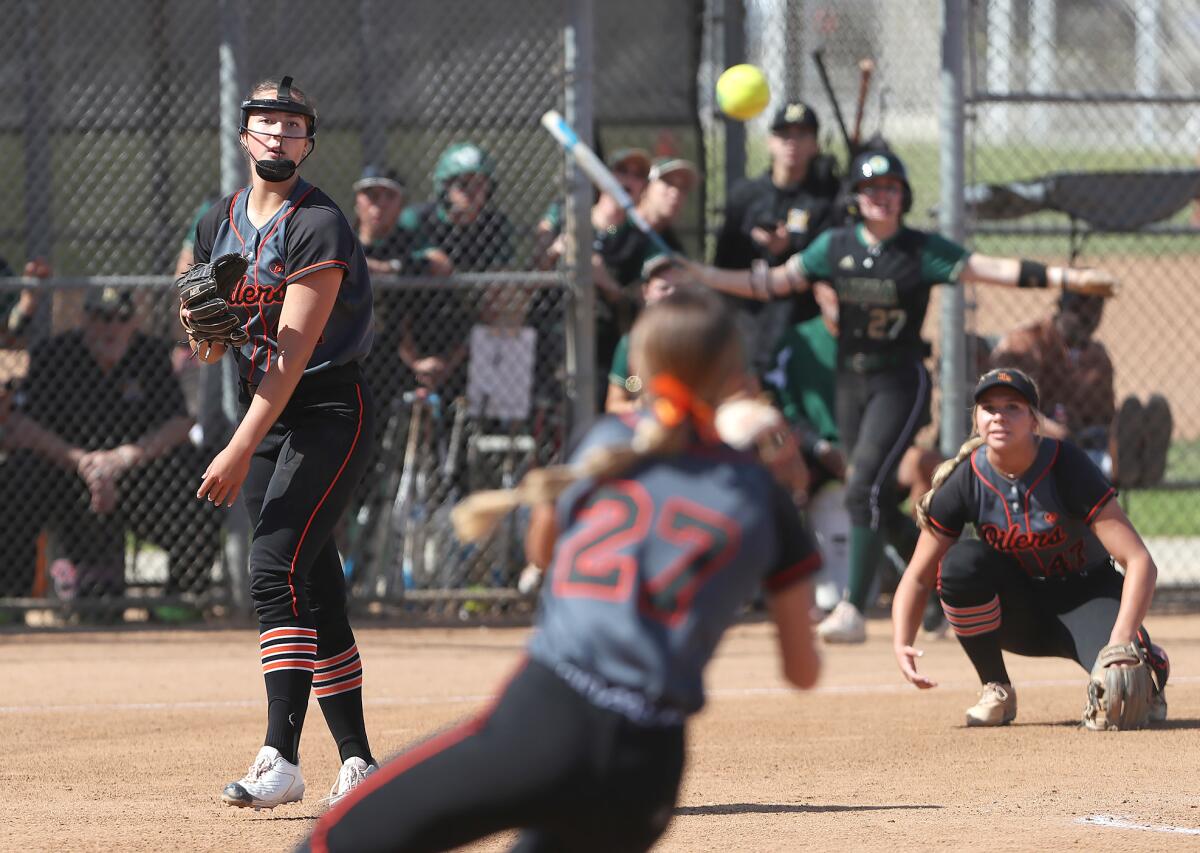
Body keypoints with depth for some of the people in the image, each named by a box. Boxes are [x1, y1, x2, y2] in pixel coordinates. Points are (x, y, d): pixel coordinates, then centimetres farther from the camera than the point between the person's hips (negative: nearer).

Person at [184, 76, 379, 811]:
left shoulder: (318, 226, -14)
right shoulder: (221, 224, 10)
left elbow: (295, 348, -20)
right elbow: (213, 349, 16)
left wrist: (240, 449, -25)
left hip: (330, 412, -7)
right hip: (265, 416, 7)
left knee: (278, 570, -20)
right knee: (314, 589, 6)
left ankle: (282, 759, -27)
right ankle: (358, 762, 11)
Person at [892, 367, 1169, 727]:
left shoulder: (1066, 465, -23)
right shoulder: (965, 481, -14)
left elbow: (1139, 561, -27)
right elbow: (918, 576, -8)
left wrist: (1121, 641, -41)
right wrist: (901, 645, -28)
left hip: (1085, 597, -3)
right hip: (1018, 611, 3)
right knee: (962, 561, -28)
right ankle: (997, 692, -11)